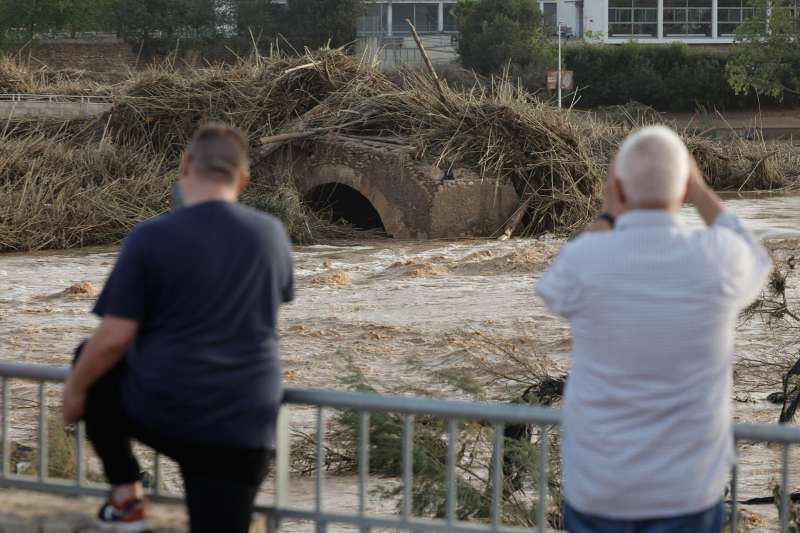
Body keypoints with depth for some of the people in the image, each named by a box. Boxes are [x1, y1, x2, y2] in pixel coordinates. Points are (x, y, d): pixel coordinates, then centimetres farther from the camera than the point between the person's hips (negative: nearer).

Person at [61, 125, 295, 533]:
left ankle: (126, 495, 20)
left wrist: (75, 387, 8)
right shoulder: (271, 234, 5)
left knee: (94, 370, 27)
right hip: (244, 424, 2)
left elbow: (114, 338, -9)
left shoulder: (151, 237, -9)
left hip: (160, 411, -2)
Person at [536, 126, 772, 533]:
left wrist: (608, 216, 14)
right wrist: (700, 191, 17)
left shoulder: (584, 259, -15)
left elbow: (555, 293, 12)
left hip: (598, 488, 0)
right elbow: (756, 265, 14)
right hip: (688, 489, 0)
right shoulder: (718, 259, -14)